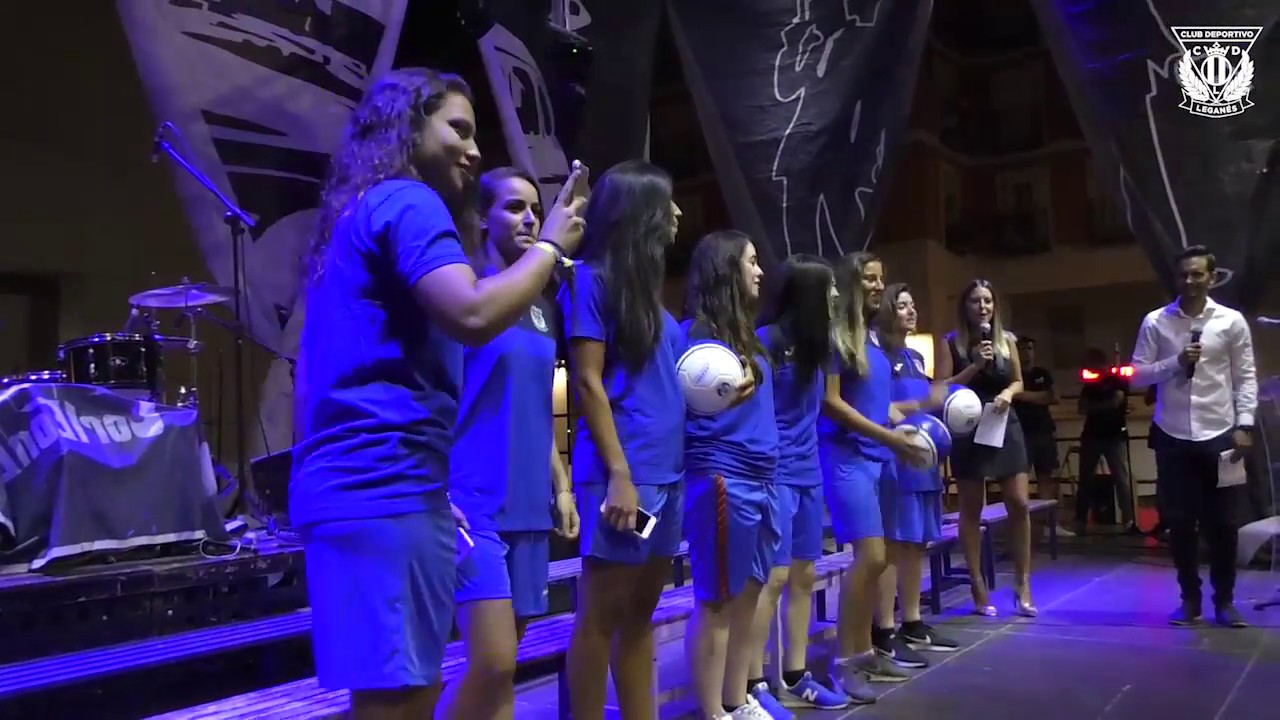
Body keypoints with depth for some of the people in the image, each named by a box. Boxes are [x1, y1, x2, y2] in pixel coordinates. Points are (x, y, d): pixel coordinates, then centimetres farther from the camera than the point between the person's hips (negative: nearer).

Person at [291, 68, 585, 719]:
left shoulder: (361, 216, 25)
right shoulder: (407, 202, -6)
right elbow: (471, 315, -23)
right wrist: (551, 245, -7)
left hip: (355, 486, 10)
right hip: (385, 488, -10)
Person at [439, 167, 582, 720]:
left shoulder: (543, 308, 16)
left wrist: (562, 486, 16)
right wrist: (439, 493, -16)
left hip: (528, 501, 7)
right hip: (473, 499, -7)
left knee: (504, 664, 10)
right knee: (493, 661, -13)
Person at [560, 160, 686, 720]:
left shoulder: (645, 286, 17)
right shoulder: (591, 279, -6)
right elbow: (588, 382, -12)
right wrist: (619, 475, -17)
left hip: (666, 470, 8)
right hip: (622, 471, -8)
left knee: (641, 611, 13)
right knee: (603, 613, 0)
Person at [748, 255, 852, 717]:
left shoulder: (815, 343, 11)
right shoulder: (766, 340, -11)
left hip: (808, 473, 8)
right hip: (775, 474, -8)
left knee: (804, 576, 10)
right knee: (774, 576, -8)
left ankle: (795, 679, 19)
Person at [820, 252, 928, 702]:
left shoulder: (871, 336, 15)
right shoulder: (834, 334, -9)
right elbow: (829, 402, -14)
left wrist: (899, 433, 7)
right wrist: (887, 435, -13)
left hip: (873, 456, 8)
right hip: (845, 455, -8)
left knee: (871, 560, 10)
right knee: (872, 556, -13)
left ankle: (864, 653, 20)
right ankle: (843, 661, -3)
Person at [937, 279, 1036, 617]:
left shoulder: (1007, 340, 6)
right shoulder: (951, 343, -4)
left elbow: (1019, 382, 15)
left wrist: (1008, 393, -7)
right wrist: (975, 366, -17)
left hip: (1005, 426, 3)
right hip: (968, 430, -3)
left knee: (1019, 504, 0)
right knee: (972, 508, 4)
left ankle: (1023, 585, 13)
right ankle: (978, 587, 14)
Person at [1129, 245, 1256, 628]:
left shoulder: (1232, 321, 1)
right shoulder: (1155, 322, 1)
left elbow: (1245, 378, 1)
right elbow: (1137, 375, 0)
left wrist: (1244, 426, -7)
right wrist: (1176, 362, -14)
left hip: (1219, 434, 0)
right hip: (1172, 436, 1)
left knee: (1222, 522, 5)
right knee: (1179, 521, 6)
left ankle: (1224, 600, 20)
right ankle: (1190, 599, 19)